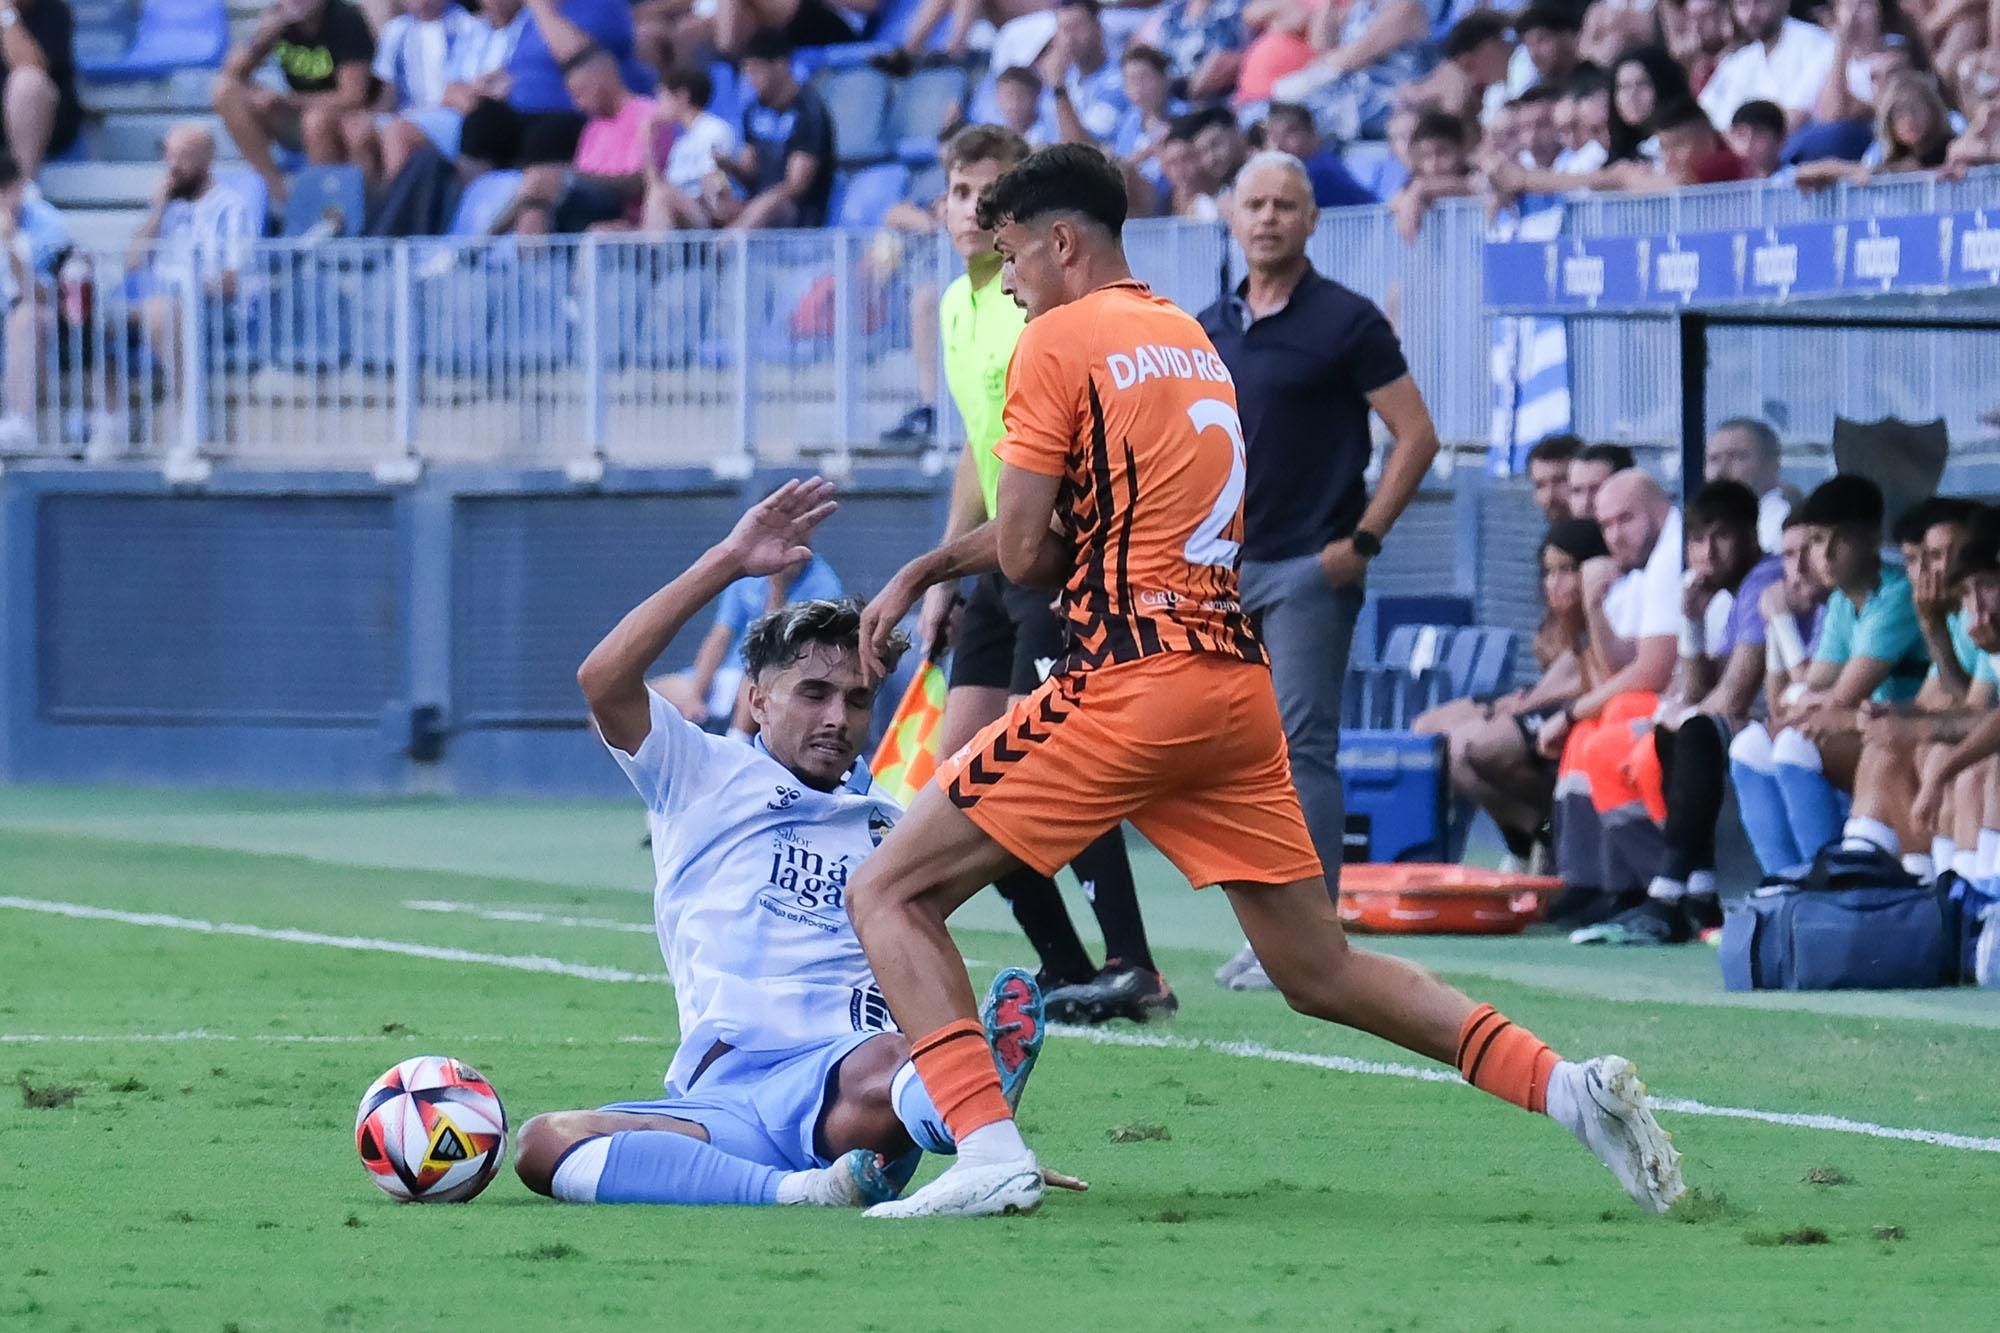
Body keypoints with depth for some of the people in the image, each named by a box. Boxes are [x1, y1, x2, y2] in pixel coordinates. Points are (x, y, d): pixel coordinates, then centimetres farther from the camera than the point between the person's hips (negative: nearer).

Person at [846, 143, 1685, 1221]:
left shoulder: (1058, 342, -3)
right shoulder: (1191, 341, 21)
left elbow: (1024, 552, -5)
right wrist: (924, 572, 30)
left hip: (1131, 679, -8)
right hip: (1239, 682, 8)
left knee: (889, 894, 0)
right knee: (1319, 972, 13)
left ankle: (989, 1153, -17)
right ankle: (1567, 1085, -2)